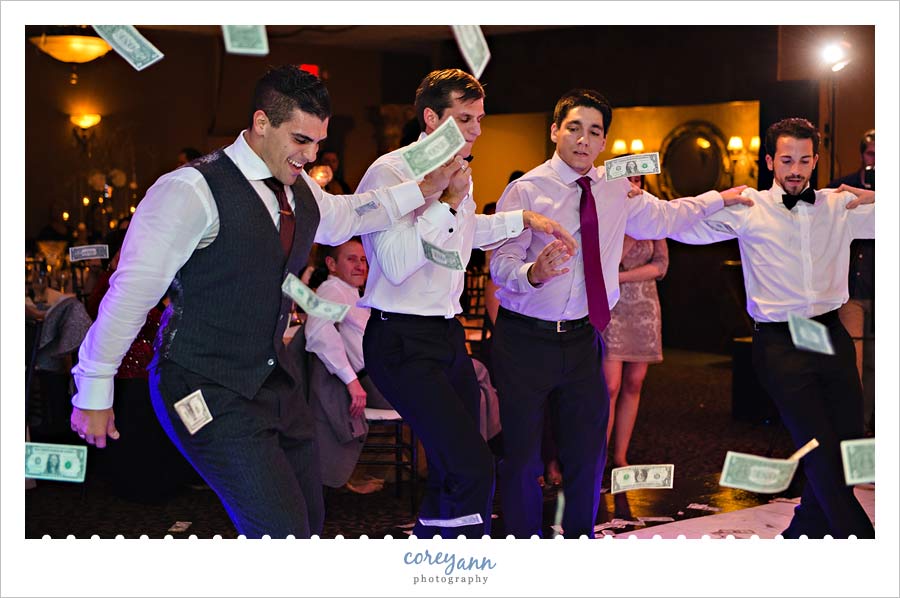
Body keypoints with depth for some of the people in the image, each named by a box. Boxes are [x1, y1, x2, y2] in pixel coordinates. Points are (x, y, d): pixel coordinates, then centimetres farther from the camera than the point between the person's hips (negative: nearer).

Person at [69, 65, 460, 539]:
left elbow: (341, 216, 29)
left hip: (275, 379, 9)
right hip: (209, 392, -8)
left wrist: (422, 189, 19)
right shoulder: (192, 190, -19)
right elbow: (131, 291, -15)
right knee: (285, 531, -13)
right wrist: (94, 393, -11)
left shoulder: (300, 190, 5)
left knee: (309, 519, 13)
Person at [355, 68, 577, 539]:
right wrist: (446, 202, -22)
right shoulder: (390, 174, -13)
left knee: (452, 474, 12)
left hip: (448, 336, 9)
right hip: (404, 344, -9)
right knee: (472, 469, -19)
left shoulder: (457, 175, 13)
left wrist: (525, 218, 25)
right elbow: (396, 263, -25)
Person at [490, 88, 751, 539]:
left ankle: (580, 536, 27)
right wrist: (533, 273, -38)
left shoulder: (615, 190, 7)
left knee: (587, 452, 10)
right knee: (522, 454, 0)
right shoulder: (526, 190, -11)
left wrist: (720, 198, 20)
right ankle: (522, 539, 18)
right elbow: (501, 263, -18)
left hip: (581, 337, 5)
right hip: (525, 338, -5)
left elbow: (665, 217, 23)